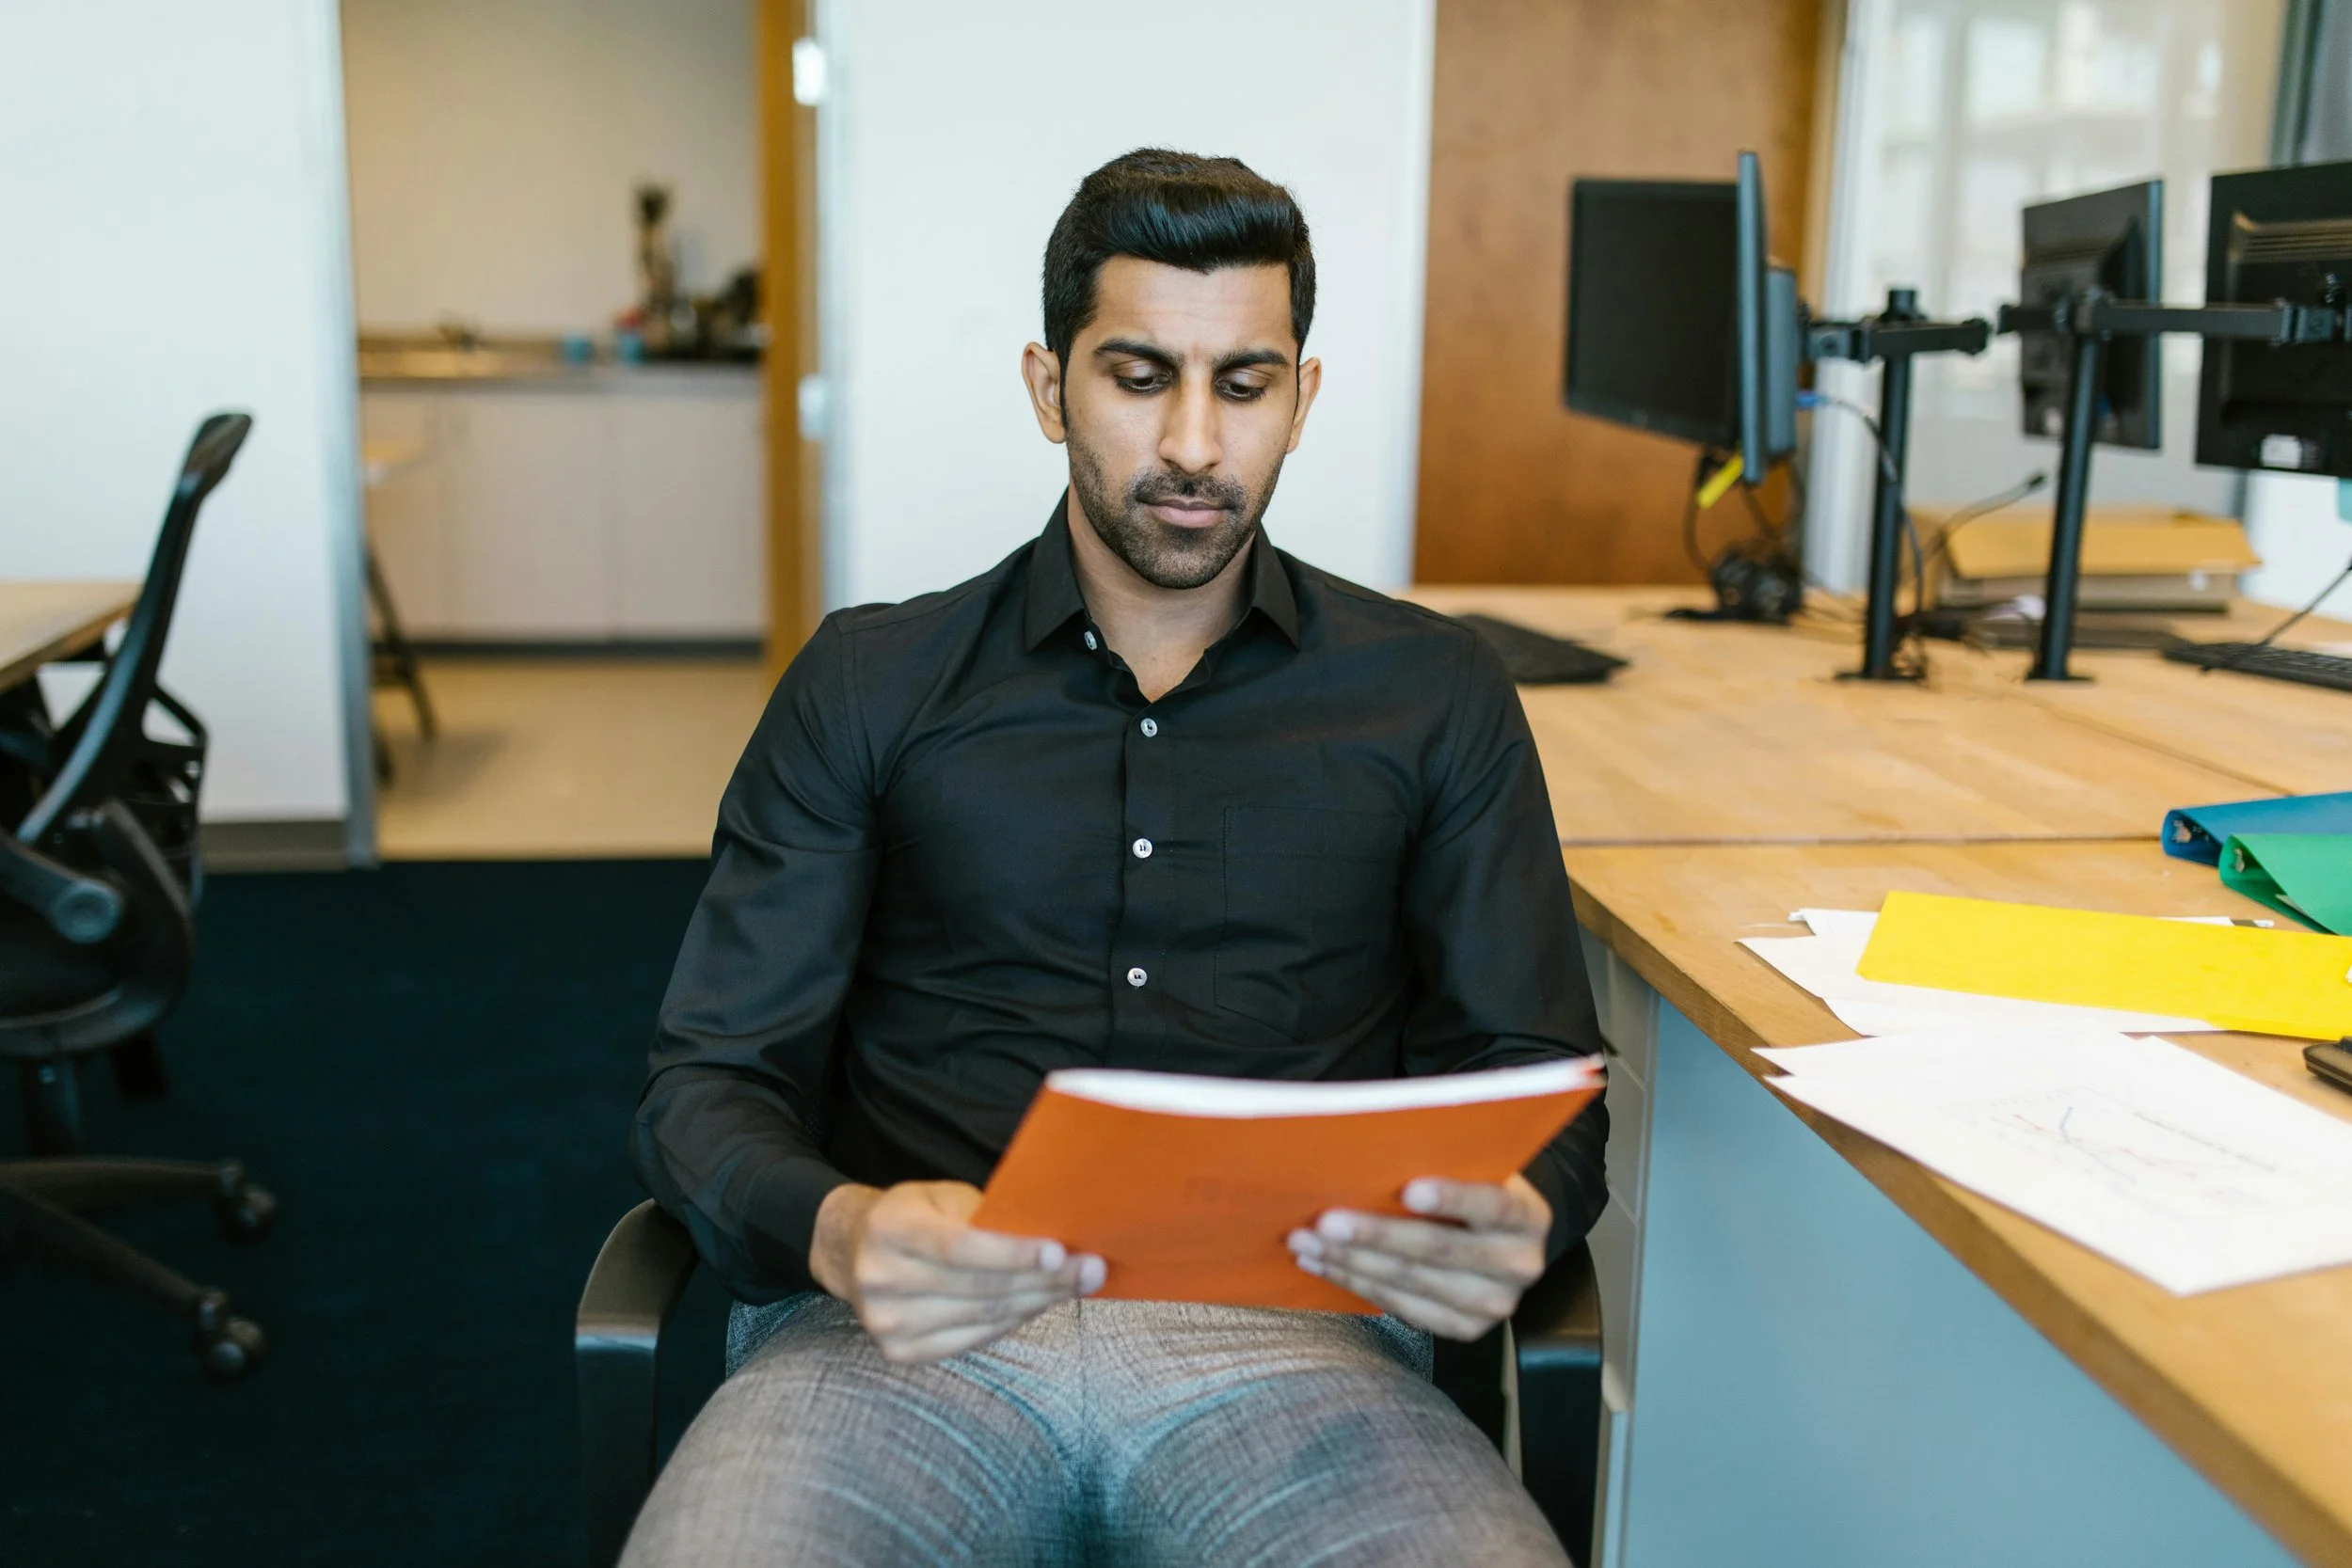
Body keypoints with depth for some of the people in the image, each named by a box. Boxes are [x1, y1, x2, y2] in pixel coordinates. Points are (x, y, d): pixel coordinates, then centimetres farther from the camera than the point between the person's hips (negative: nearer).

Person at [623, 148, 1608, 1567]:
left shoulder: (1435, 697, 13)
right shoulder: (871, 683, 12)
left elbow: (1538, 1083, 11)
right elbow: (712, 1079, 7)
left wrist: (1512, 1225, -14)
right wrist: (837, 1231, -17)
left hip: (1283, 1340, 2)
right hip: (908, 1333, -1)